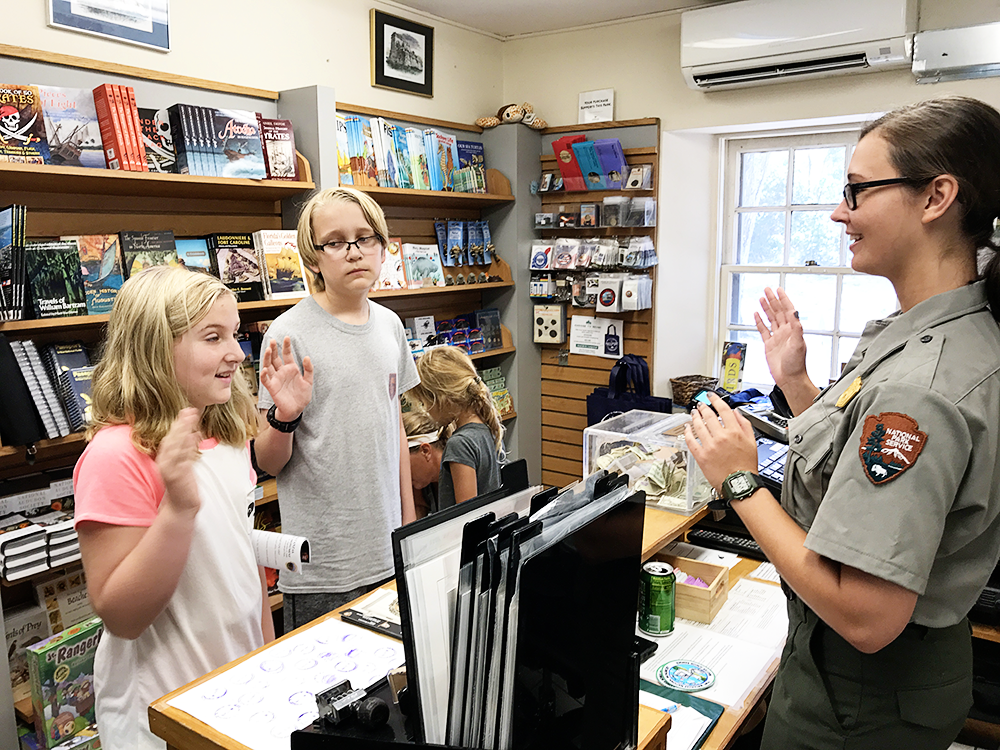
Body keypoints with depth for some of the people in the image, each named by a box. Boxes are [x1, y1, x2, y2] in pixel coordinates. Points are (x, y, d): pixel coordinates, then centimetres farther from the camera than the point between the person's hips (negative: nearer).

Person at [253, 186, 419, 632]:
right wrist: (284, 417, -29)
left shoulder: (389, 324, 5)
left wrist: (409, 518, 14)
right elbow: (268, 462, -9)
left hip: (389, 551, 5)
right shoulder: (289, 334, -12)